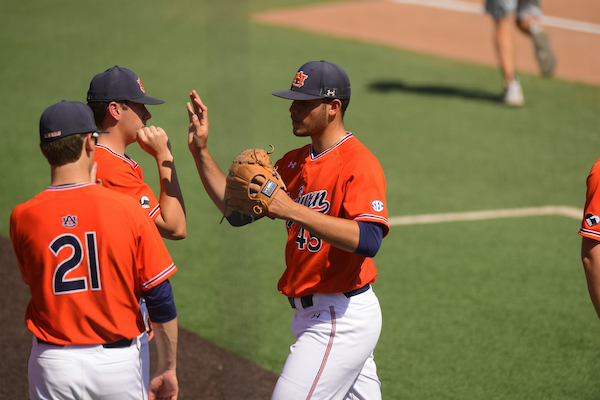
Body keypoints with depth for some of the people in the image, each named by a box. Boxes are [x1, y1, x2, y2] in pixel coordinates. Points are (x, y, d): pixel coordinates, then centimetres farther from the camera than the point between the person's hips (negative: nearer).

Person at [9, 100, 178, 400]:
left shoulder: (22, 218, -7)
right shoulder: (127, 209, -10)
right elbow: (161, 299, -7)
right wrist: (167, 370, 6)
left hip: (53, 365, 1)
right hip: (118, 362, -1)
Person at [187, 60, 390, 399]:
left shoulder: (359, 163, -15)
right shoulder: (295, 163, 13)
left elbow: (368, 240, -30)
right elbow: (238, 212, 12)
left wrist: (293, 210, -35)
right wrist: (201, 151, 3)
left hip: (342, 319, -9)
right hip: (310, 314, 9)